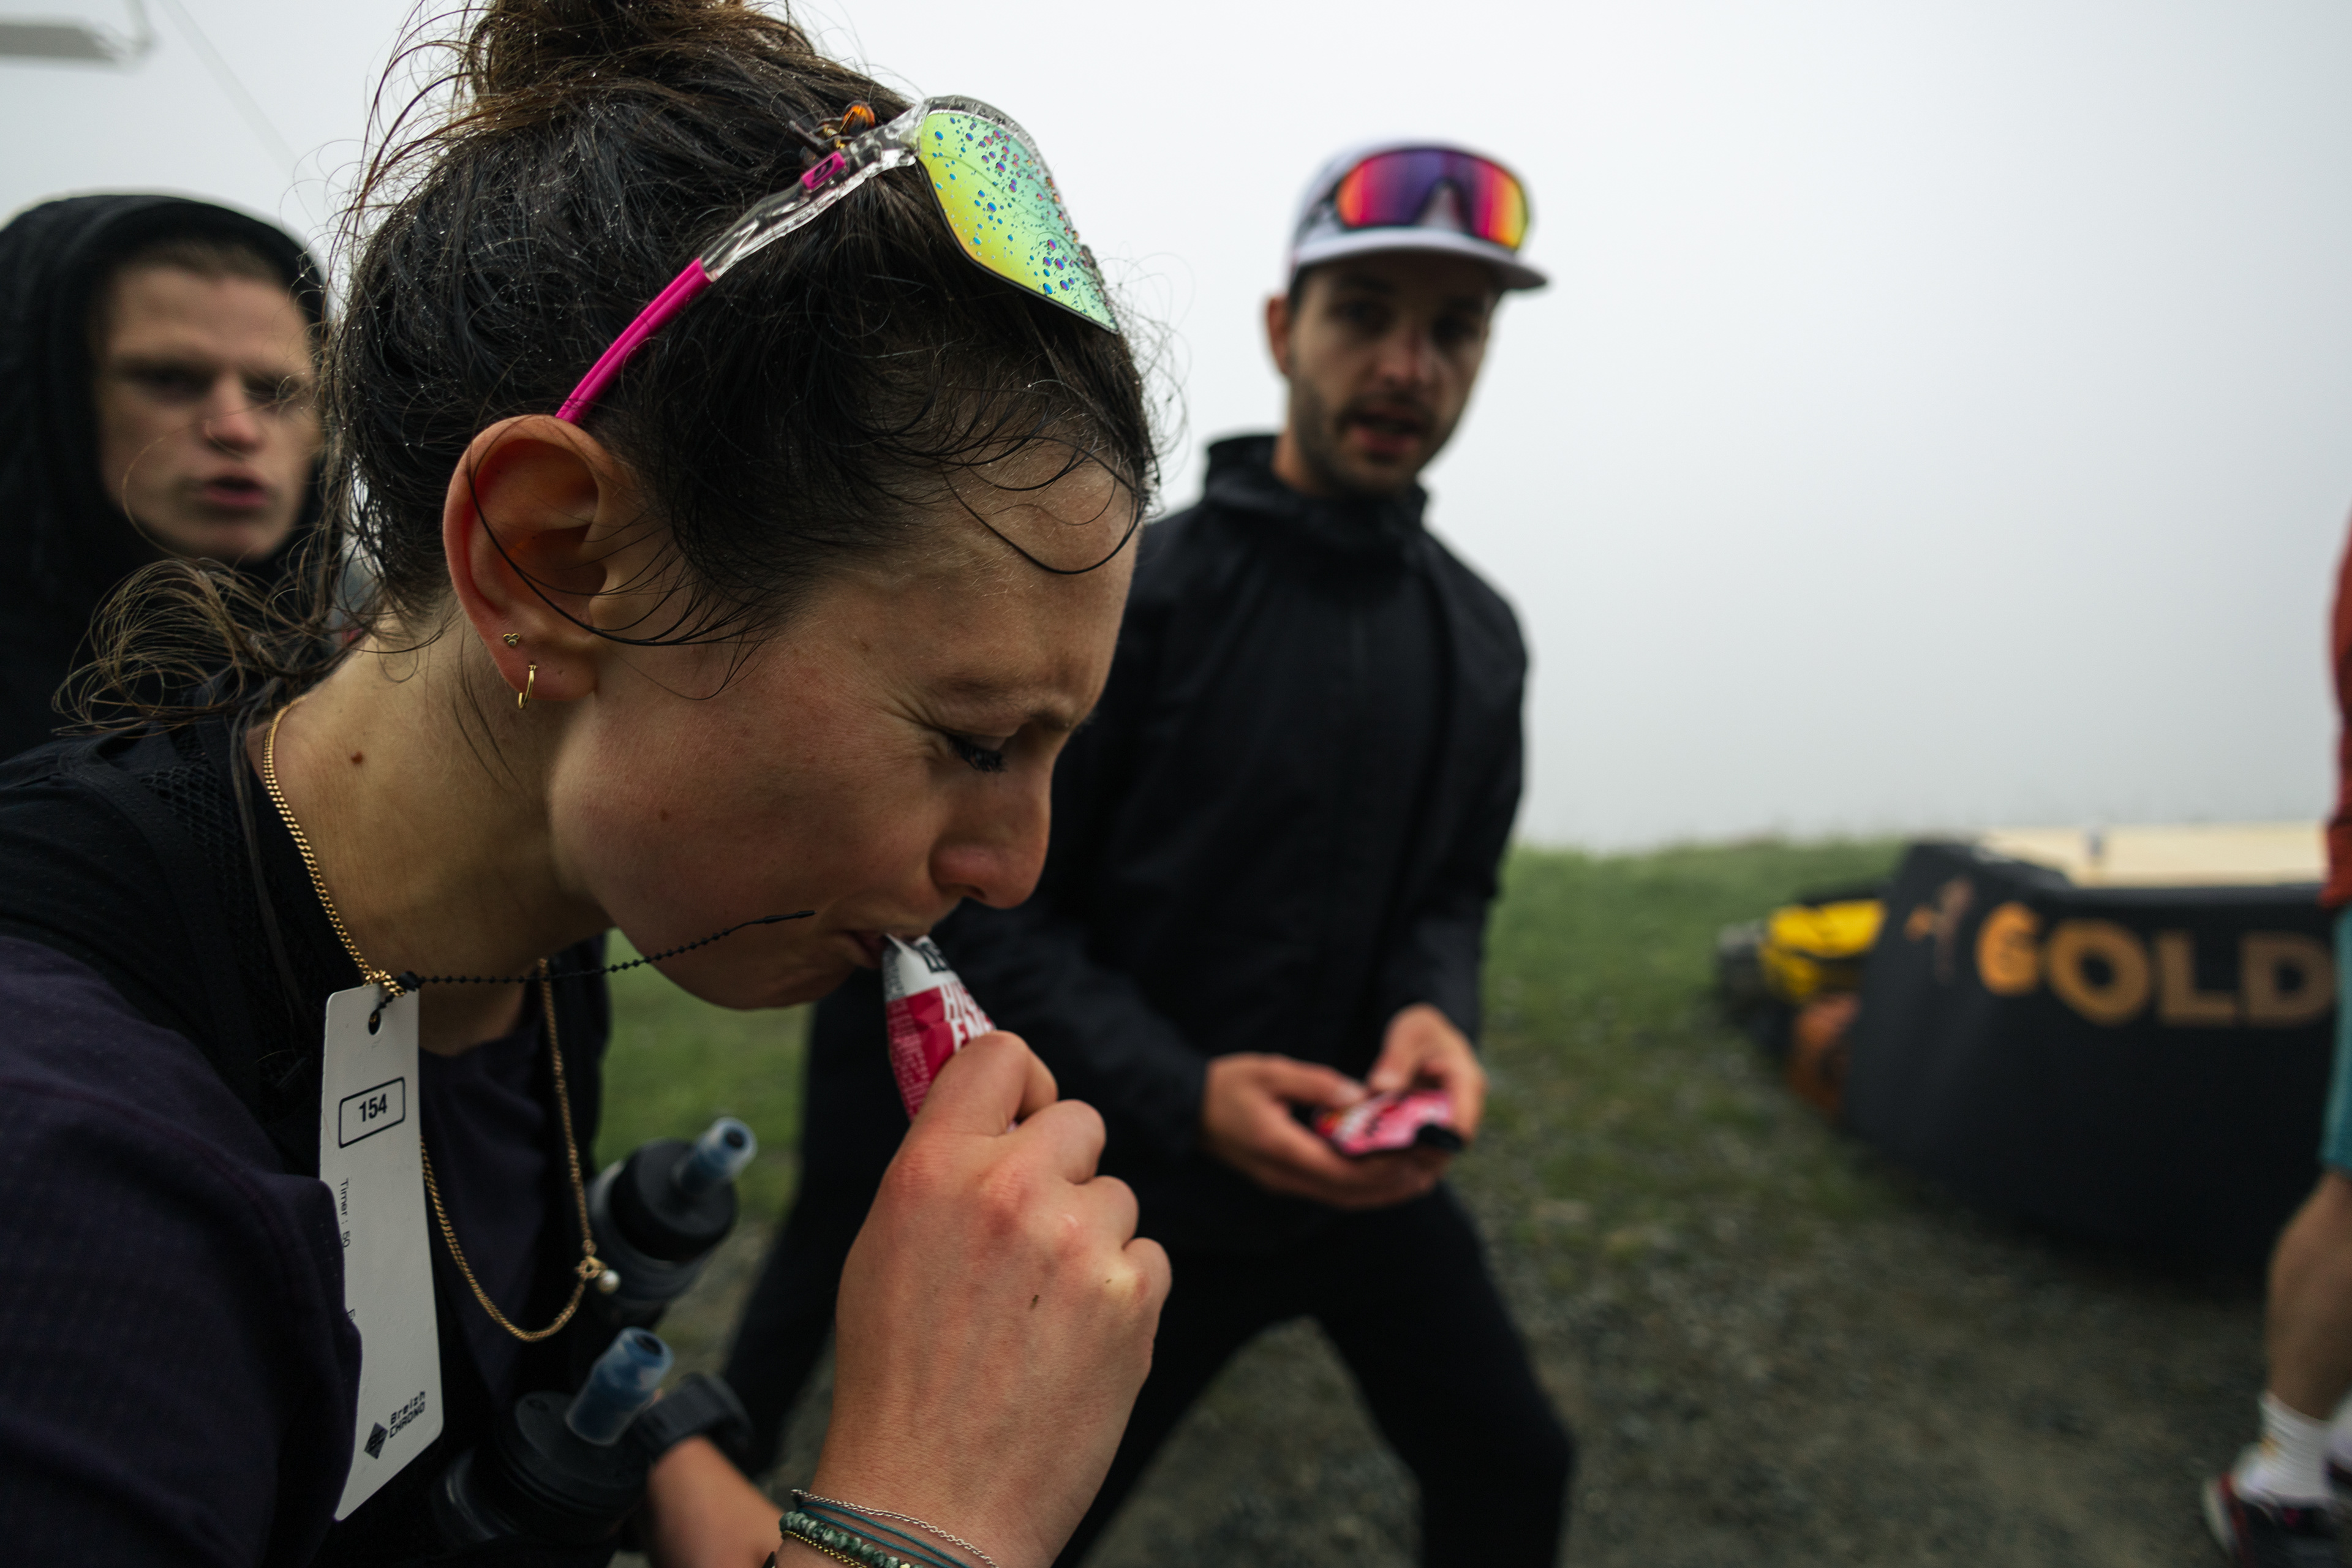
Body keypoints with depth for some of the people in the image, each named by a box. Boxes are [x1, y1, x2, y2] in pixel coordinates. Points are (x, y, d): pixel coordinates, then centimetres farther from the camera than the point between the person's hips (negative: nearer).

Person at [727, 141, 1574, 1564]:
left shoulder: (1479, 634, 1)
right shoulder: (1131, 595, -16)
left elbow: (1455, 889, 8)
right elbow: (990, 907, -15)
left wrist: (1438, 1012, -15)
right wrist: (1182, 1093, -26)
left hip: (1368, 1170, 5)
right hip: (1152, 1181, -5)